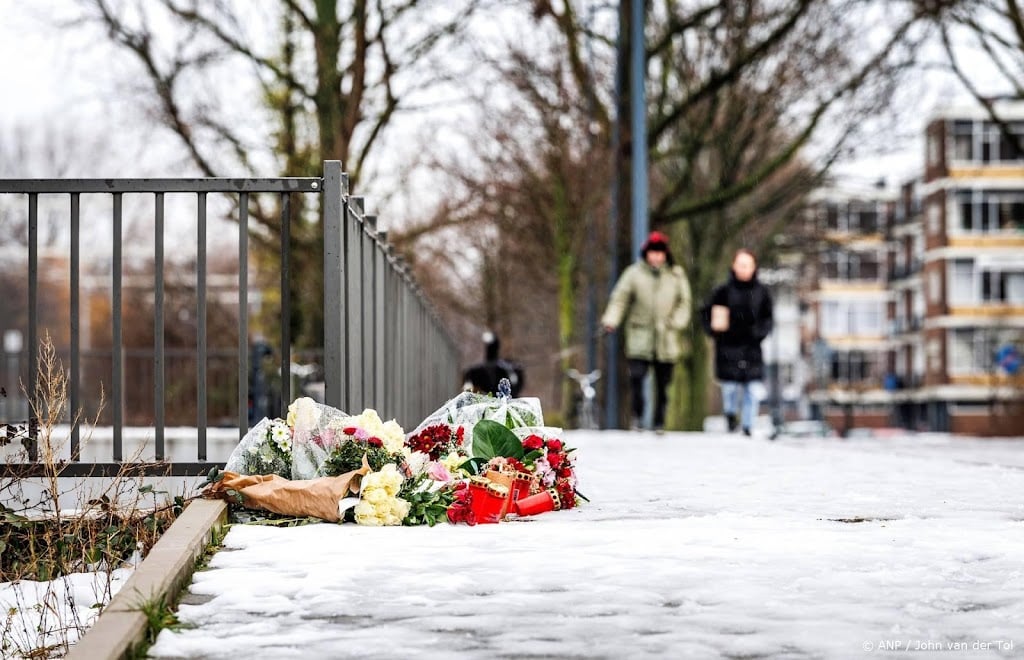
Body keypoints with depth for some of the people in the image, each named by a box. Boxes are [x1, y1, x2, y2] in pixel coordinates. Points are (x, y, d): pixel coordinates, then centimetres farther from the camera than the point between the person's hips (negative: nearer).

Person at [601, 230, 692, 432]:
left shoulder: (676, 275, 8)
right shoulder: (634, 273, 2)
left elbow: (684, 302, 13)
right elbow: (620, 299, -1)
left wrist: (676, 322, -3)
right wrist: (611, 321, -15)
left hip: (667, 341, 2)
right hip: (640, 337, -2)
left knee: (663, 383, 5)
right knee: (636, 376, -17)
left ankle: (659, 422, 15)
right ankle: (637, 416, 0)